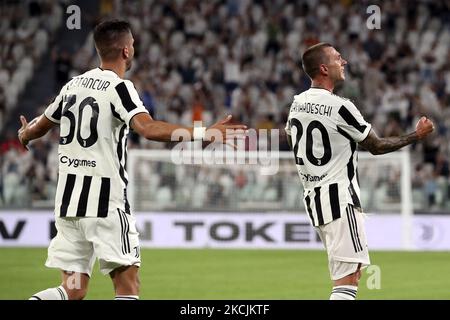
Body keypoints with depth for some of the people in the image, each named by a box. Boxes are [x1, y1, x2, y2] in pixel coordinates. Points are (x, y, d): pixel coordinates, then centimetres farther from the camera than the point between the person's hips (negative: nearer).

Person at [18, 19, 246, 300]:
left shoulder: (74, 85, 12)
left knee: (73, 291, 9)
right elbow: (149, 129, -27)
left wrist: (25, 136, 50)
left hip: (68, 198, 7)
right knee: (128, 285, -2)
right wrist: (204, 134, -31)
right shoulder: (118, 87, -9)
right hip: (105, 198, -7)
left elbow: (40, 126, 26)